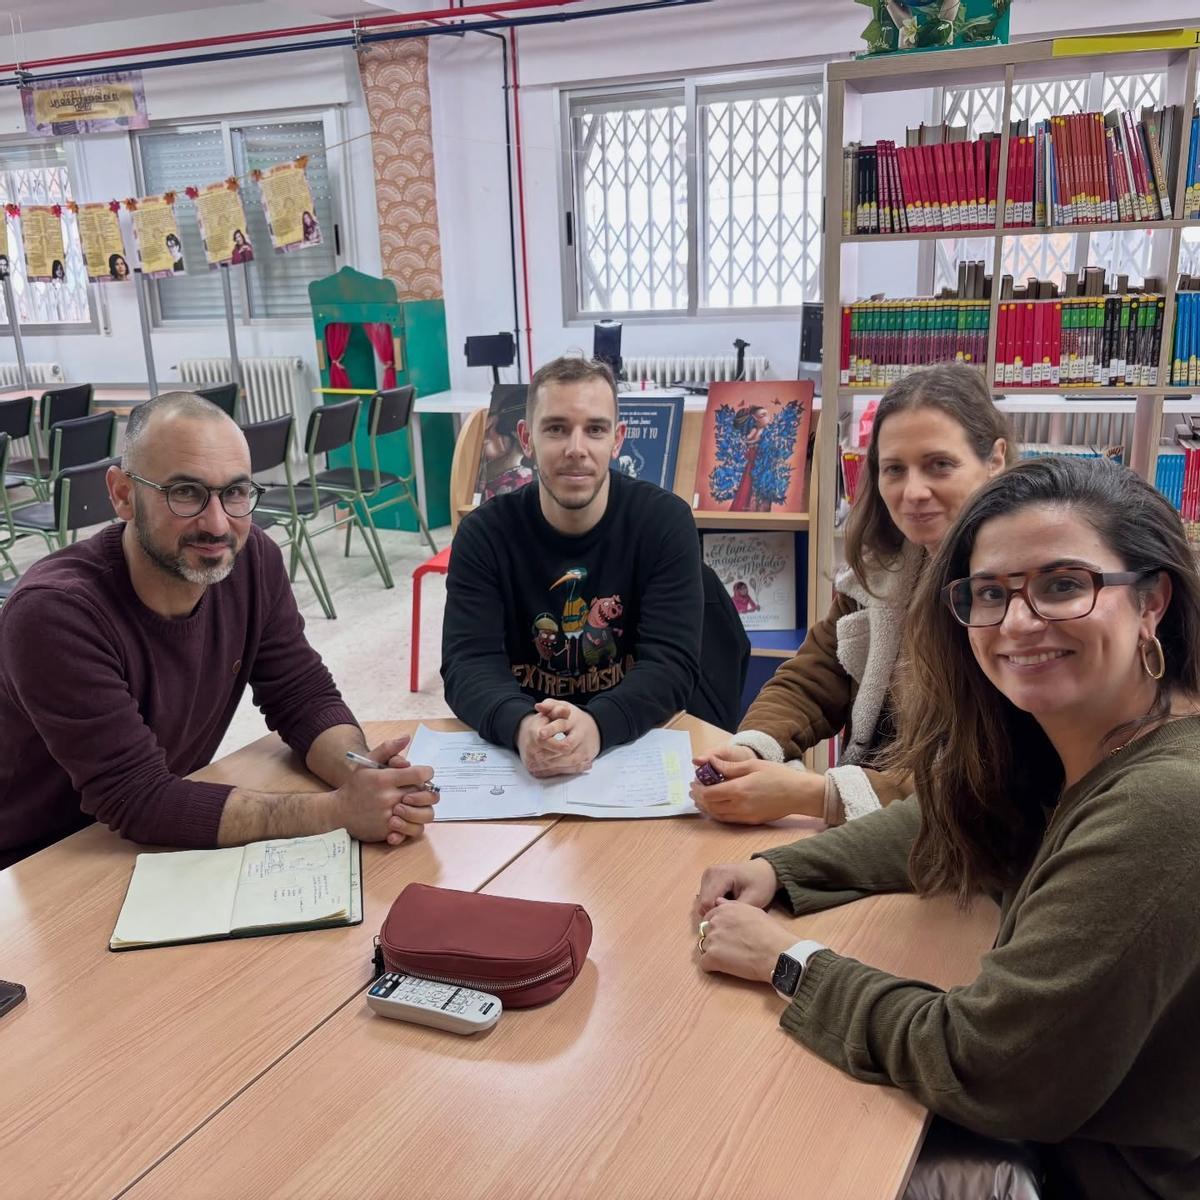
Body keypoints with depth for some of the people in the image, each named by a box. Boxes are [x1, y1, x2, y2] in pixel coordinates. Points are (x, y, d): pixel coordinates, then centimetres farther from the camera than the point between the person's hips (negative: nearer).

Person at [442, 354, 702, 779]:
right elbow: (468, 663, -13)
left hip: (636, 741, -1)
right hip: (516, 744, 1)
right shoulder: (484, 532, -5)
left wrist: (598, 724, -33)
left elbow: (672, 662, -14)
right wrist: (521, 725, -34)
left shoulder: (664, 521, -7)